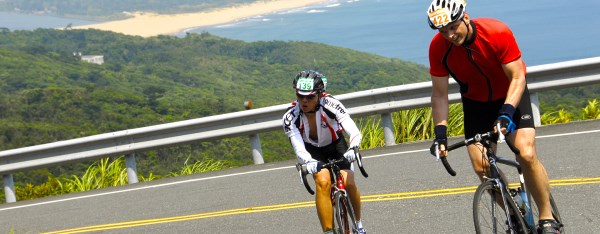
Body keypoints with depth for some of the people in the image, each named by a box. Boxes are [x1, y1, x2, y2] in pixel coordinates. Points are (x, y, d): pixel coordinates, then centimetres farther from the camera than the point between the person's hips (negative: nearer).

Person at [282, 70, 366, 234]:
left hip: (336, 146, 0)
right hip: (314, 152, 0)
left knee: (348, 183, -21)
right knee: (323, 182, -28)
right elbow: (298, 148, -35)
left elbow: (355, 132, -37)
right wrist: (308, 162, -57)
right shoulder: (290, 117, -27)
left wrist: (352, 149, -58)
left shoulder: (330, 104, -31)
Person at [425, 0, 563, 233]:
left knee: (527, 155, -21)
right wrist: (440, 133, -24)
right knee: (482, 168, -10)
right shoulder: (438, 47, -22)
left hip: (510, 95, -3)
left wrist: (506, 113, -39)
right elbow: (439, 94, -14)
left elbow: (517, 78, -26)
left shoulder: (497, 33, -30)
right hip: (475, 103, 3)